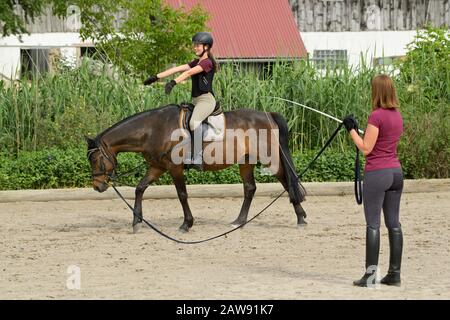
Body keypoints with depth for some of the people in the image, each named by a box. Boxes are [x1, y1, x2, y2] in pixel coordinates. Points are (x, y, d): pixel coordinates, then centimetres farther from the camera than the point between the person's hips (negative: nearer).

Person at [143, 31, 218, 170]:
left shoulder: (207, 62, -9)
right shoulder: (196, 62, 20)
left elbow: (189, 72, -23)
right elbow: (177, 69, 13)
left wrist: (174, 82, -36)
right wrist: (156, 77, 6)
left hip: (206, 99, -11)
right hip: (195, 100, 11)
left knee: (194, 122, -34)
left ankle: (197, 160, -36)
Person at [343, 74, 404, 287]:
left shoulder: (376, 116, -15)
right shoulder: (397, 116, 9)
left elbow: (366, 148, -14)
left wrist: (351, 130, -3)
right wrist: (357, 129, 20)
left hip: (377, 173, -8)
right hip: (396, 172, 8)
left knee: (373, 224, -5)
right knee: (394, 223, 9)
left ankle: (370, 275, -5)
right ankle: (394, 274, 12)